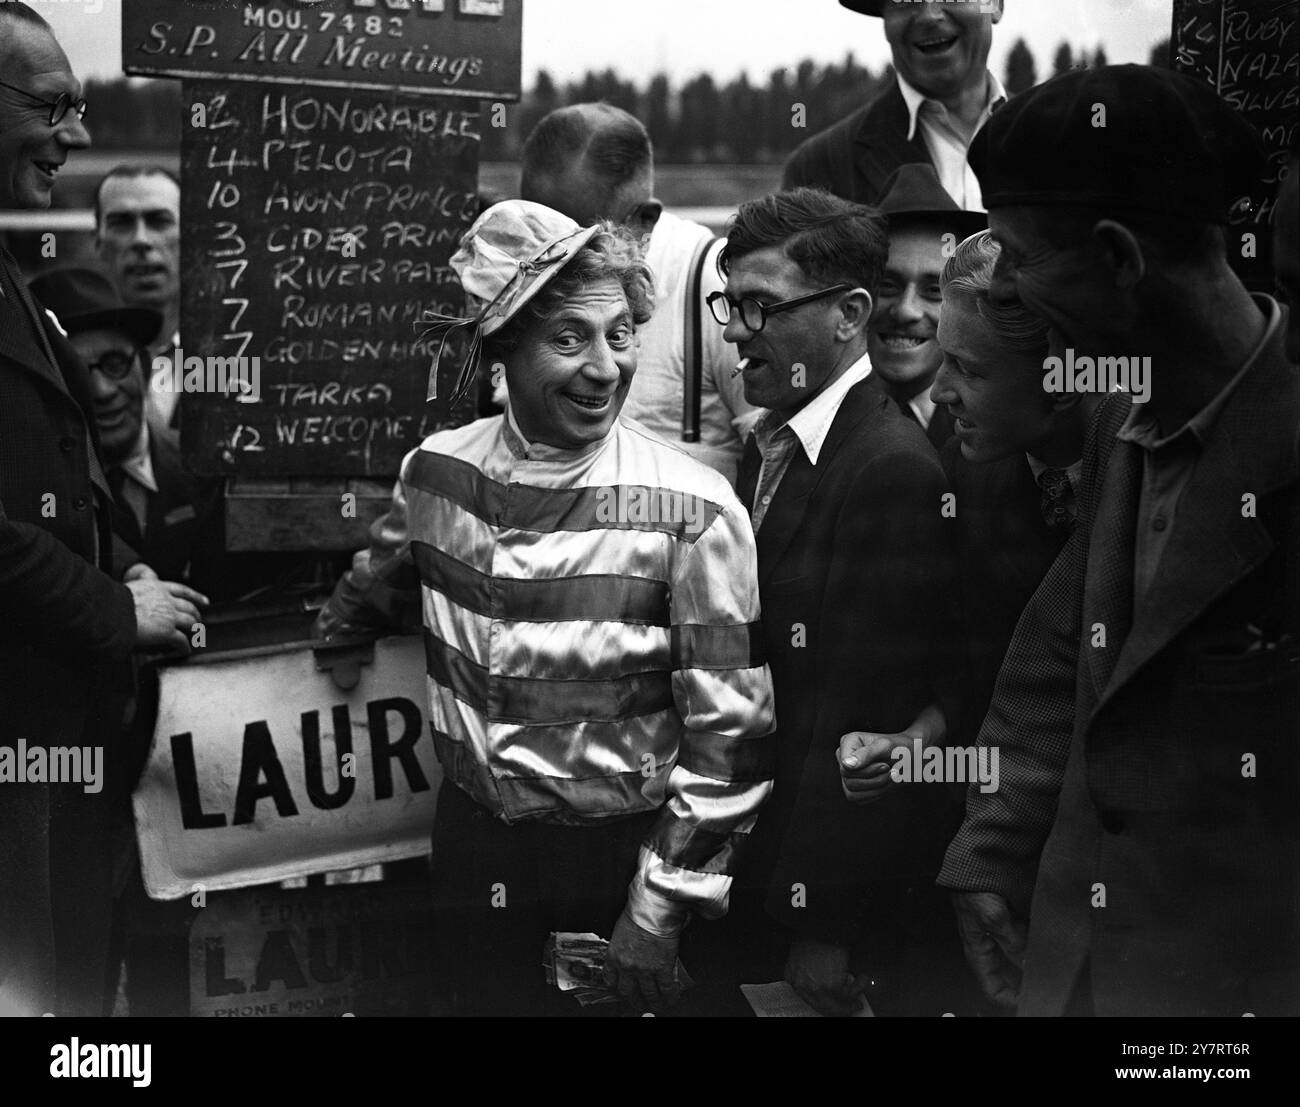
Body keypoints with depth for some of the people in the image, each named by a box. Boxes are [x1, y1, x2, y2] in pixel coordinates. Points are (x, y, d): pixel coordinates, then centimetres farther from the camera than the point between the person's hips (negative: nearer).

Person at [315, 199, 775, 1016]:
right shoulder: (436, 471, -5)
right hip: (474, 846, 4)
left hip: (623, 854, -3)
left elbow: (730, 734, -14)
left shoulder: (693, 511, -17)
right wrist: (344, 620, 38)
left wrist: (660, 912, -13)